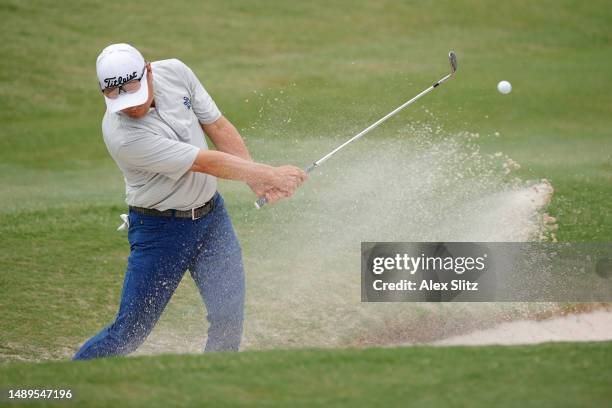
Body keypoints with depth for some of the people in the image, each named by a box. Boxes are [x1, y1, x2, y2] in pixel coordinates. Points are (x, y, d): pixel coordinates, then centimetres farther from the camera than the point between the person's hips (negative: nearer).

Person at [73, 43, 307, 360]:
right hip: (160, 228, -5)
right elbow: (208, 163, -25)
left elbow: (217, 126, 2)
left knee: (229, 317, -1)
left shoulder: (174, 73, -11)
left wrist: (257, 180, -6)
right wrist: (271, 174, -19)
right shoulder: (123, 137, -30)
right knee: (131, 331, -3)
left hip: (212, 215, 6)